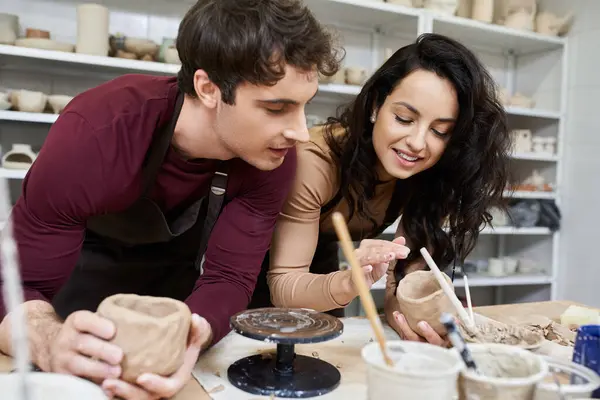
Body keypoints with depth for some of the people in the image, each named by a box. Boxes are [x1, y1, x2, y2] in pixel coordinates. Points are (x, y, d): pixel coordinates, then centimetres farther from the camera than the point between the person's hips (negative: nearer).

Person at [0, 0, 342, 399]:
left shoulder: (273, 156, -28)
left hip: (174, 273, 2)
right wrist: (51, 344, -53)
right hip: (80, 268, -2)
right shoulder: (94, 135, -36)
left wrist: (187, 339, -48)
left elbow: (229, 277, -27)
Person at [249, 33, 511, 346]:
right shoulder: (314, 161, -35)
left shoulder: (433, 177, -20)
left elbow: (404, 274, -23)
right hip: (264, 263, -3)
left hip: (323, 259, 4)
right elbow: (282, 283, -31)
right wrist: (349, 283, -50)